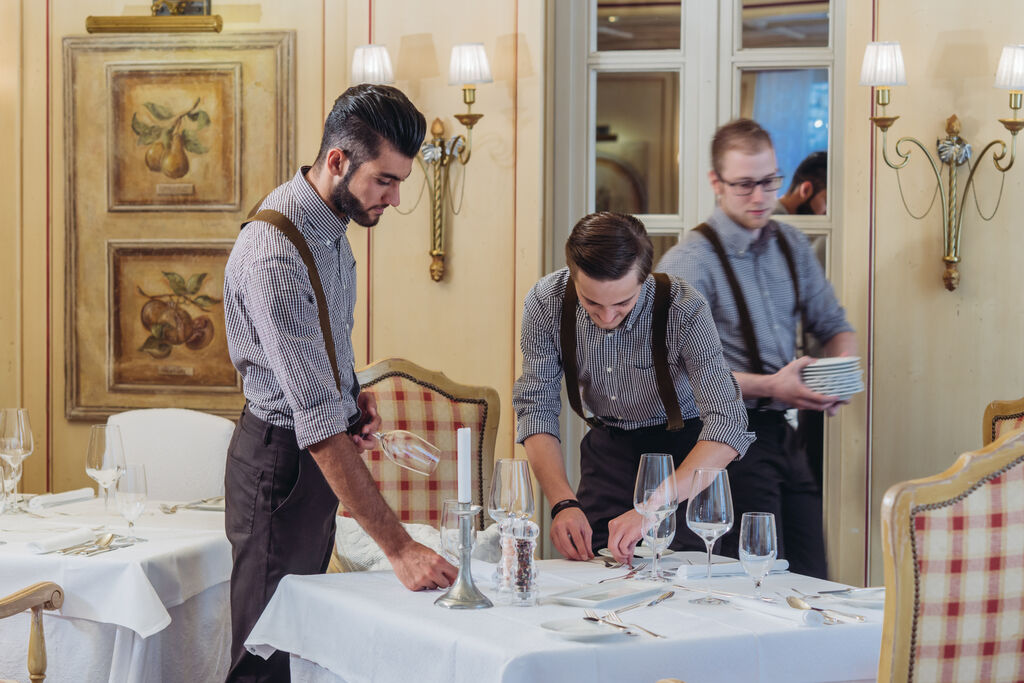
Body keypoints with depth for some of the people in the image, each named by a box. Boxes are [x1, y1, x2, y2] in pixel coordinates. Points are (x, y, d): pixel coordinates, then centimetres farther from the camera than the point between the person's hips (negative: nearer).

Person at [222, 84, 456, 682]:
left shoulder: (329, 218, 1)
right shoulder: (274, 254, -30)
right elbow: (319, 425, -34)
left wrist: (354, 392, 0)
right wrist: (399, 547, -36)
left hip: (319, 454, 9)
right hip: (282, 460, -9)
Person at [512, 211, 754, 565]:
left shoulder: (684, 310, -31)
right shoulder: (545, 302, -21)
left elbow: (727, 428, -36)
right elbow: (536, 408, -16)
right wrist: (564, 503, -32)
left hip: (681, 447, -2)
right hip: (606, 445, 3)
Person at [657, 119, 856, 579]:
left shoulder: (791, 245, 12)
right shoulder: (689, 262, -10)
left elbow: (834, 325, 18)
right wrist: (770, 387, -24)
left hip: (783, 436, 7)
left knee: (813, 585, 6)